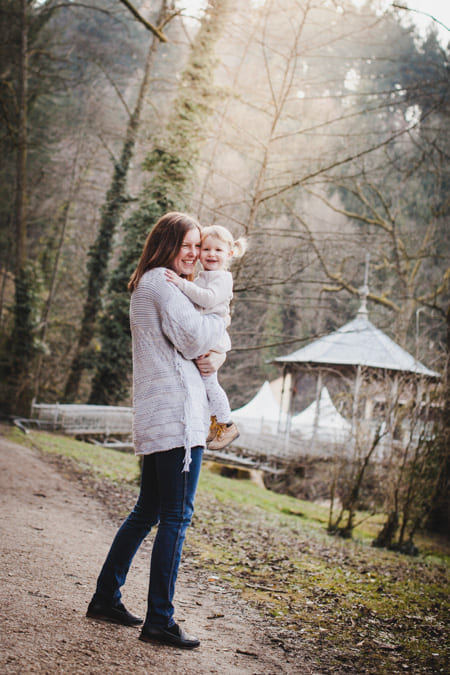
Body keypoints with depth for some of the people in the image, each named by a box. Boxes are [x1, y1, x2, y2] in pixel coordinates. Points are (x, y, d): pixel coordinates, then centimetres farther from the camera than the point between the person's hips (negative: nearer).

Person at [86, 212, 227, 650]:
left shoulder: (152, 285, 24)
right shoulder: (160, 282, -8)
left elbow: (202, 342, 21)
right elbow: (192, 337, -18)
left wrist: (214, 357, -1)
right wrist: (218, 323, 2)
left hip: (157, 418, 10)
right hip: (176, 415, -10)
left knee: (147, 511, 17)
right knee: (176, 517, -7)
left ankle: (106, 597, 25)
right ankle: (159, 620, -3)